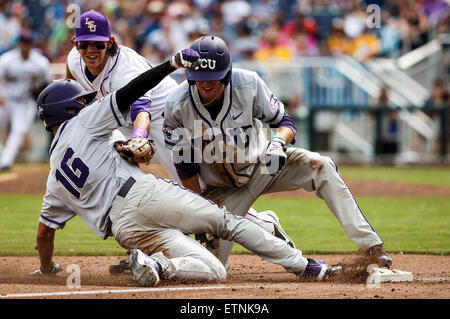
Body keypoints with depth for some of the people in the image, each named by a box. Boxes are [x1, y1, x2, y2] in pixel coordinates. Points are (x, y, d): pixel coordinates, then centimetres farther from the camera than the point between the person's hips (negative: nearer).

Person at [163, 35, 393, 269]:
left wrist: (279, 142, -33)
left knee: (320, 166, -25)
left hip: (261, 165, 0)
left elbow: (284, 121, -9)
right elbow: (184, 163, -10)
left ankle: (369, 244, -25)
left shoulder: (248, 84, -21)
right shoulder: (177, 107, -22)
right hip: (220, 188, 0)